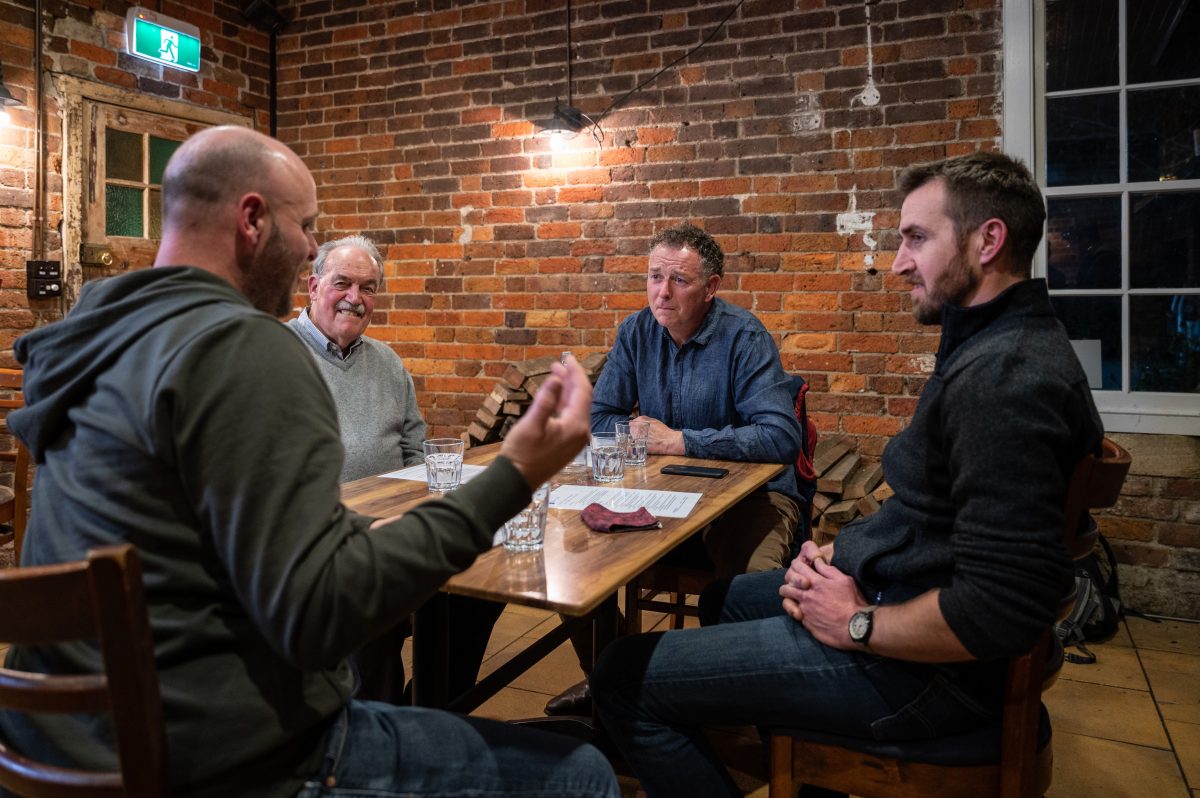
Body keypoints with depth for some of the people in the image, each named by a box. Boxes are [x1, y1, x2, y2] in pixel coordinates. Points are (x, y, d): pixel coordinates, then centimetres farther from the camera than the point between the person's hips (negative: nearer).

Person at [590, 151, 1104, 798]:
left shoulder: (1007, 376, -27)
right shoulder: (992, 345, 10)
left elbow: (1002, 611, -32)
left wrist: (857, 624, -17)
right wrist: (844, 555, 1)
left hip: (921, 665, -11)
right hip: (885, 594, 11)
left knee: (624, 677, -10)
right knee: (725, 597, 31)